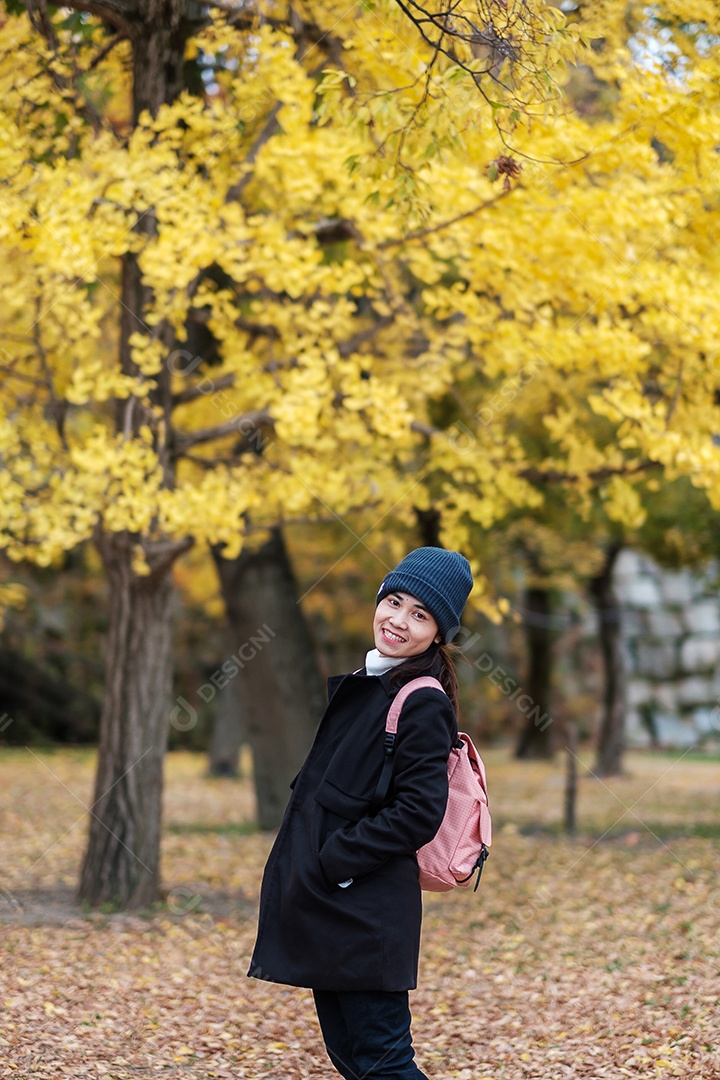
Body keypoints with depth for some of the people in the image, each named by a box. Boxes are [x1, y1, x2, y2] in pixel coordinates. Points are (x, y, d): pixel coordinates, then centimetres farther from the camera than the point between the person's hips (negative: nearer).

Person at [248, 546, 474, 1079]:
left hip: (366, 915, -9)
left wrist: (331, 861, -17)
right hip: (326, 910, 9)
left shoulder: (424, 704, -13)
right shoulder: (357, 684, 15)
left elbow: (418, 812, -19)